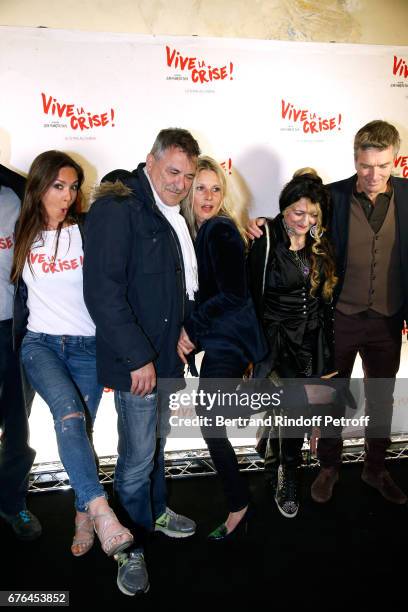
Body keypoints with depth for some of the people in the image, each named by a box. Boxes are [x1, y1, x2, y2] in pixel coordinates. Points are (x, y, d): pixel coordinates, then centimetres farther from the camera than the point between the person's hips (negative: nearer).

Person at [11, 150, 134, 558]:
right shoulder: (25, 234, 8)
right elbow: (20, 293, 18)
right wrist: (18, 344, 19)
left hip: (87, 345, 0)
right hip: (40, 342, 1)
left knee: (78, 428, 3)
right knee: (69, 413, -25)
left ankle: (84, 517, 21)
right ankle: (101, 511, -27)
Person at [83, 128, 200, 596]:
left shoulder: (173, 213, 11)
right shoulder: (117, 207, -16)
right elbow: (102, 291, -22)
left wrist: (182, 336, 14)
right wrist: (137, 358, -22)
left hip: (165, 353, 8)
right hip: (135, 360, -8)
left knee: (155, 442, 23)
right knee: (137, 456, 4)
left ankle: (156, 513, 44)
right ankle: (131, 548, 25)